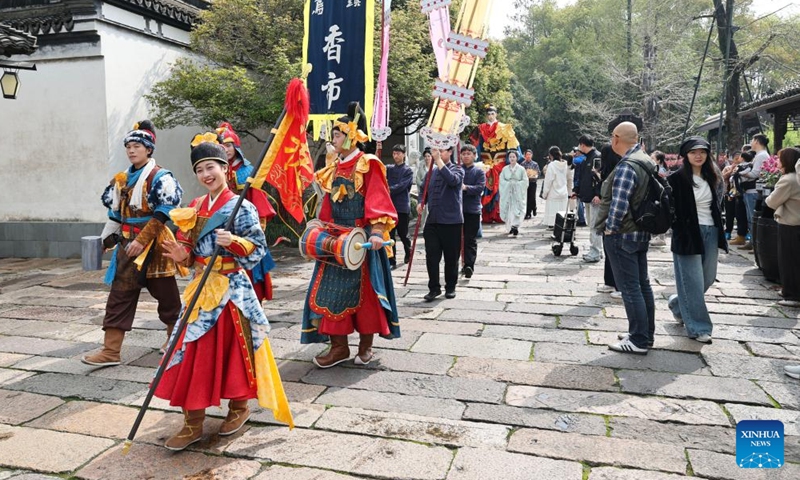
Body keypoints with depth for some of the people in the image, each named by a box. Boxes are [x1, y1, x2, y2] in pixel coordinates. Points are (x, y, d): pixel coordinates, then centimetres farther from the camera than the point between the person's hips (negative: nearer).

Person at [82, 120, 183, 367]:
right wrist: (111, 236, 15)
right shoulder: (122, 179, 13)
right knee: (119, 296, 4)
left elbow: (162, 214, -18)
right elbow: (115, 211, 20)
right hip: (128, 244, 7)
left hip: (153, 245, -7)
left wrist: (142, 240, -22)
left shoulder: (160, 177, -10)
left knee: (167, 295, 5)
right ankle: (110, 351, 9)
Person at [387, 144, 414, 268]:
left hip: (402, 206, -3)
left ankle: (408, 253, 36)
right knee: (390, 234, -2)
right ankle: (391, 261, 1)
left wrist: (388, 190, -22)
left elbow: (401, 186, -14)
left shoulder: (408, 171, -2)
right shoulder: (389, 169, 11)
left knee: (402, 233, 9)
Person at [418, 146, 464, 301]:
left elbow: (452, 180, -25)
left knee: (451, 257, 6)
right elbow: (426, 190, 23)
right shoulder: (432, 171, 12)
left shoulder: (457, 169, -2)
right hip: (432, 220, 4)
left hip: (452, 220, -4)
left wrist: (438, 160, -25)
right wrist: (422, 203, 2)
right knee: (431, 256, 0)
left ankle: (450, 288, 22)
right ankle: (434, 288, 11)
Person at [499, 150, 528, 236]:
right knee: (507, 209, 1)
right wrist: (509, 183, -9)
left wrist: (516, 183, -10)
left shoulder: (521, 169, 2)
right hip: (507, 192, 2)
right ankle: (513, 226, 15)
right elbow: (501, 180, 3)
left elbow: (525, 181, -2)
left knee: (517, 209, -8)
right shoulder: (505, 169, 6)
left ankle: (515, 226, -8)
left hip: (518, 193, -2)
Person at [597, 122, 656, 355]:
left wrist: (610, 228, -13)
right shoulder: (646, 161, 10)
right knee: (642, 284, 16)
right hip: (641, 232, 10)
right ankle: (646, 333, 27)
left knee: (630, 288, -3)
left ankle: (639, 340, 3)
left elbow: (619, 203, -26)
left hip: (622, 235, -10)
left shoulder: (627, 166, -21)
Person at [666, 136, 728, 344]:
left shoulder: (712, 177, 8)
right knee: (693, 282, -2)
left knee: (707, 279, 12)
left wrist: (719, 233, 12)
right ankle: (698, 327, 8)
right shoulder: (677, 179, -9)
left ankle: (678, 304, 36)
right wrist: (679, 230, -12)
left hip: (711, 232, 6)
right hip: (688, 233, -6)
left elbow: (717, 204, 18)